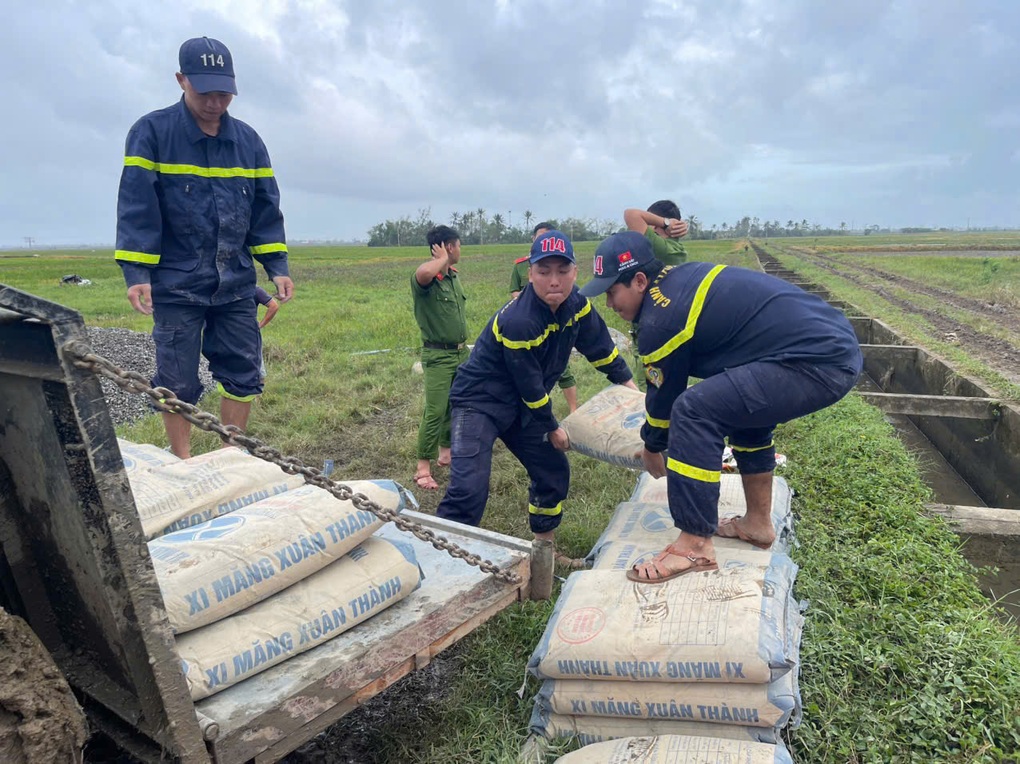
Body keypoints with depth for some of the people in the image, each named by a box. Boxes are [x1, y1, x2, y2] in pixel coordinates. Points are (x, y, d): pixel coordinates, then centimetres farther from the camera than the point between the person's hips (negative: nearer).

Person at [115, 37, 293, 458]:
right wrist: (136, 273, -14)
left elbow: (266, 209, 11)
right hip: (176, 286, -3)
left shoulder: (248, 140, 9)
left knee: (243, 375, 7)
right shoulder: (151, 132, -3)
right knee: (178, 383, 3)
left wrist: (278, 267, 4)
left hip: (236, 285, 4)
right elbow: (137, 205, -8)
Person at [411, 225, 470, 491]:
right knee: (435, 411, -10)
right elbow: (423, 273, -44)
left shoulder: (454, 277, 11)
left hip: (461, 352, 8)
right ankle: (423, 469, -3)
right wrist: (442, 259, -23)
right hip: (438, 355, -8)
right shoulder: (427, 279, -17)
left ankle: (447, 452, 31)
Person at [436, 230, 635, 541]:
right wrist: (552, 428, -7)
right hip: (479, 401, -8)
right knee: (469, 489, -21)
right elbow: (530, 386, -20)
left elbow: (600, 346, 10)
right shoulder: (518, 322, -31)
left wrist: (628, 383, 15)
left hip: (520, 405, 8)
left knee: (554, 471, 13)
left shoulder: (576, 303, -8)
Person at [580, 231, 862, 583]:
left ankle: (695, 545, -7)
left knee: (694, 411, -16)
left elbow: (665, 394, 2)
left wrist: (652, 447, 21)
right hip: (838, 344, 11)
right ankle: (758, 523, 34)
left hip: (816, 363, -11)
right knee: (745, 405, 29)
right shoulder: (680, 277, 15)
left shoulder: (660, 319, -12)